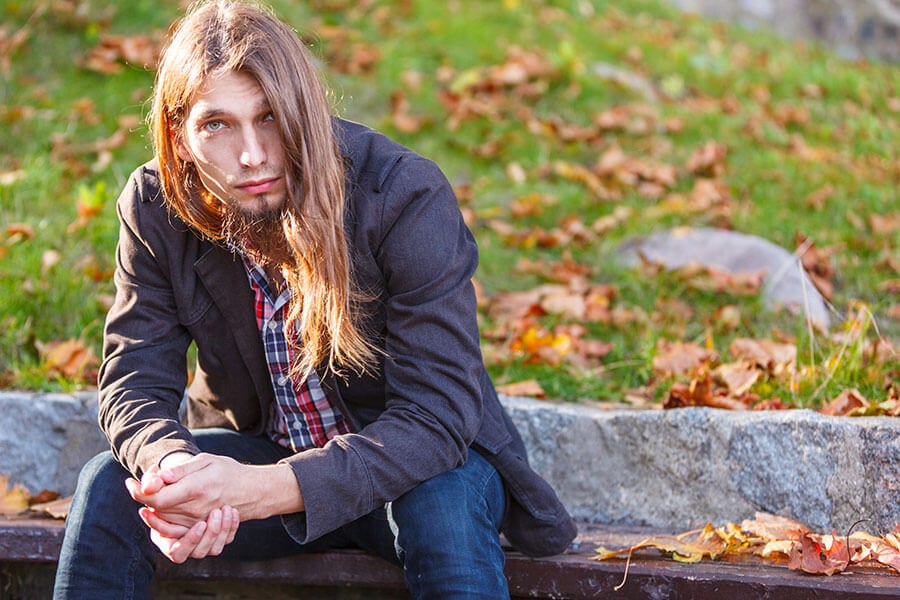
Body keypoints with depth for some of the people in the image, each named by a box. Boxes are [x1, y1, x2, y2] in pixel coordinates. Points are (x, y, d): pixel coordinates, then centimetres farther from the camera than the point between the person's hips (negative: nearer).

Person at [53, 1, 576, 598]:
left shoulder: (407, 197, -26)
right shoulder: (155, 210, -13)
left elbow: (436, 415, -30)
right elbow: (135, 380, -11)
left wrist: (267, 489, -43)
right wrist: (173, 467, -38)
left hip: (417, 455, -3)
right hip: (258, 448, 3)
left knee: (444, 505, -37)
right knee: (108, 488, -21)